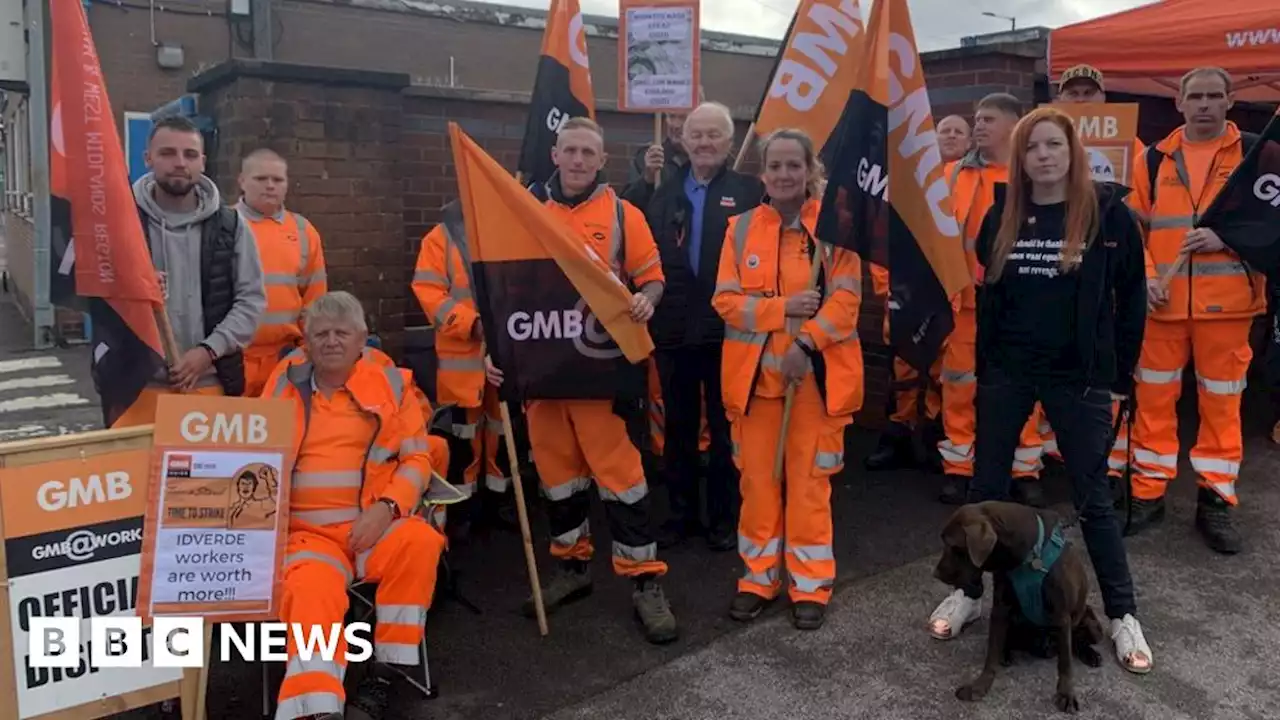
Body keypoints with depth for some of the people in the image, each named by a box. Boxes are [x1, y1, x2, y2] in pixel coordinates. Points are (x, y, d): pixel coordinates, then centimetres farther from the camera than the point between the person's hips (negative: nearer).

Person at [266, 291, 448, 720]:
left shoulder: (390, 382, 6)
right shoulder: (286, 383, 11)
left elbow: (416, 458, 3)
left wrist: (385, 508, -14)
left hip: (374, 524, 0)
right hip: (306, 531, 1)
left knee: (420, 541, -30)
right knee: (311, 592, -30)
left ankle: (387, 671, -14)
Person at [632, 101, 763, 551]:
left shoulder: (749, 191, -2)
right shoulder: (663, 193, 11)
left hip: (728, 328, -3)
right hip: (673, 329, 4)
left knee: (726, 428, 10)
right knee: (678, 428, 14)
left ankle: (724, 517, 25)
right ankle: (682, 513, 29)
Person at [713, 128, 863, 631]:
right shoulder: (741, 228, 5)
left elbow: (846, 298, -7)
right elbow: (726, 300, -1)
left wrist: (806, 343, -20)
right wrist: (784, 308, -15)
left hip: (817, 373, -2)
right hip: (754, 373, 2)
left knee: (809, 481, 4)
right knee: (758, 479, 8)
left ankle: (810, 585, 17)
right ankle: (759, 578, 23)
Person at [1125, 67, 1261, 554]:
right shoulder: (1155, 158, 8)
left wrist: (1227, 237, -15)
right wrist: (1145, 275, -5)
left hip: (1227, 301, -1)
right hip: (1163, 302, 2)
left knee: (1222, 402, 5)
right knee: (1154, 397, 6)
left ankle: (1216, 501, 17)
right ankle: (1148, 492, 17)